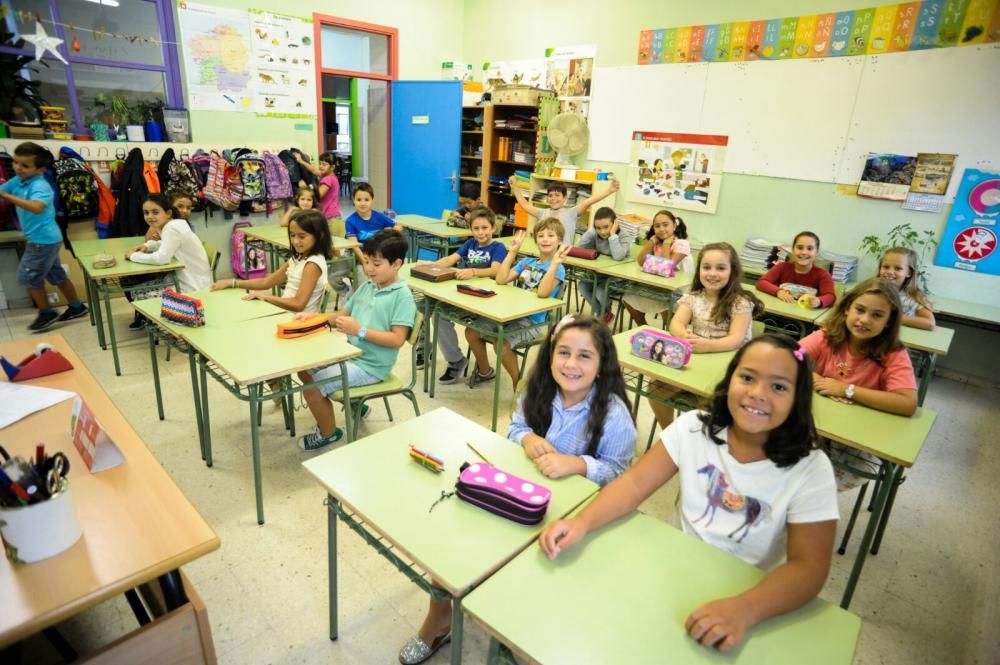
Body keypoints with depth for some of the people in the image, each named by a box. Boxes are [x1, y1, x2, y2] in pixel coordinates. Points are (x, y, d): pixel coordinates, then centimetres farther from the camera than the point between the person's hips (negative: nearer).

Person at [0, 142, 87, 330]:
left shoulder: (40, 186, -22)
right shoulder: (17, 181, 5)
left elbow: (37, 207, -40)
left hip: (43, 239, -9)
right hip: (40, 238, 9)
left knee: (27, 277, 1)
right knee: (57, 275, 17)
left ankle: (47, 313, 14)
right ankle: (76, 306, 28)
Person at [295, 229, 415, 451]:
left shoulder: (402, 295, -18)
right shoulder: (367, 286, 6)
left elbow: (397, 339, -23)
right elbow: (343, 314, 15)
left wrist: (360, 330, -26)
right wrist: (313, 316, 1)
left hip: (370, 366, -9)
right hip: (351, 353, 9)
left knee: (312, 388, -12)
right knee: (303, 368, 16)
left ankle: (328, 433, 16)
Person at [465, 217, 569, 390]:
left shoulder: (558, 268, -6)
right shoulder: (526, 262, 12)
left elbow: (542, 293, -25)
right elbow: (501, 280, 0)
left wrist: (555, 262, -27)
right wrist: (512, 252, -1)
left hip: (532, 322, -6)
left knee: (501, 344, -30)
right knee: (471, 331, -3)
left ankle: (519, 383, -4)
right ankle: (485, 371, 22)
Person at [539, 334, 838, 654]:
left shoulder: (811, 470, -14)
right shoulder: (694, 427, -10)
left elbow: (807, 567, -19)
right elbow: (636, 483, -13)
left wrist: (744, 609, -37)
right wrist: (581, 522, -29)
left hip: (750, 597, -1)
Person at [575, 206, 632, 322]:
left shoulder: (624, 237, -19)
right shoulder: (595, 235, -5)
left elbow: (618, 256, -38)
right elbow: (577, 248, -14)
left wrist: (613, 234, -31)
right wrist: (591, 230, -17)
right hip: (599, 273, 5)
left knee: (600, 291, -27)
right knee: (583, 285, -17)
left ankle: (604, 313, 12)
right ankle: (603, 313, 5)